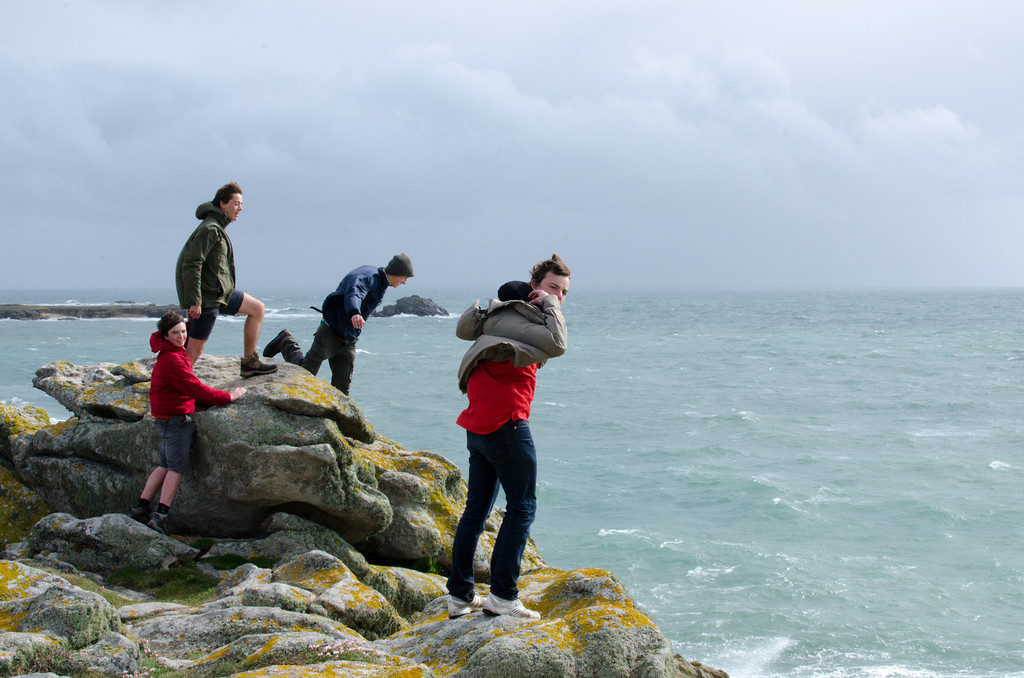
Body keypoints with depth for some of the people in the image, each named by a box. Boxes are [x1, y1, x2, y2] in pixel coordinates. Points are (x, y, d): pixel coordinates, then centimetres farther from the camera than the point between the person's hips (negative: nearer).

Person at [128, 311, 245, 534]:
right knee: (178, 467, -7)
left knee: (166, 465, 14)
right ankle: (160, 514, -10)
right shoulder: (171, 360, -21)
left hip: (171, 417, 10)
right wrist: (228, 397, -13)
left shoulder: (173, 353, 9)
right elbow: (196, 389, -21)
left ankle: (141, 507, 16)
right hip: (175, 417, -10)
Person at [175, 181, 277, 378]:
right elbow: (191, 265, -24)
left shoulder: (218, 228, 15)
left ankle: (250, 362, 17)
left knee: (257, 309, 17)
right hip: (206, 298, -10)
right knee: (194, 350, -7)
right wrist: (194, 302, -26)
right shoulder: (209, 229, -17)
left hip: (220, 293, 10)